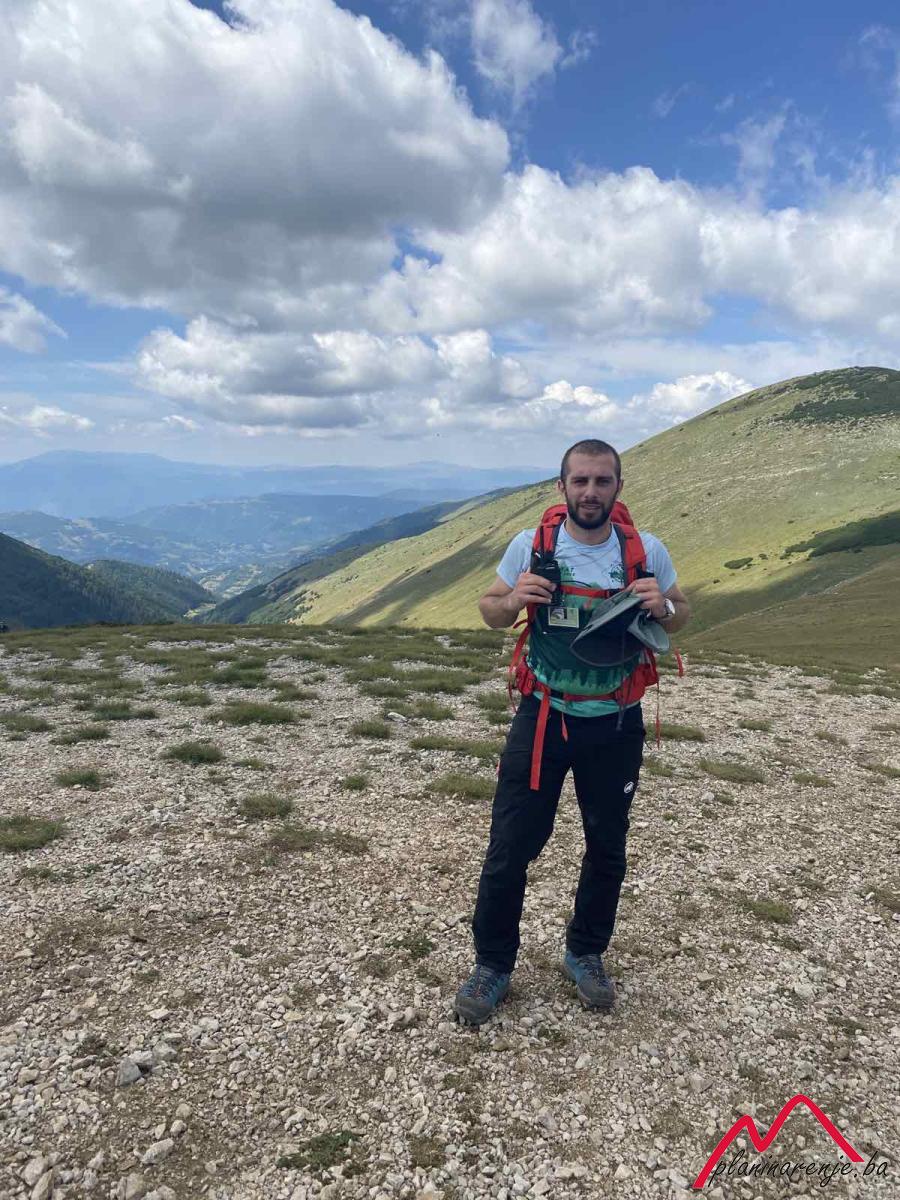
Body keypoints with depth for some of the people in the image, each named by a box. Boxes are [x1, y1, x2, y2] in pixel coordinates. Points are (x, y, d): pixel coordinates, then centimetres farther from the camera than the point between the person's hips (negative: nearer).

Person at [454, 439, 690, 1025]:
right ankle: (493, 965, 26)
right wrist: (513, 601, -20)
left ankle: (585, 954, 41)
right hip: (542, 719, -1)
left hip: (615, 726, 2)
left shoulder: (647, 551, -6)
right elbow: (490, 611, 3)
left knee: (607, 849, 17)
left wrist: (663, 607, -17)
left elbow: (682, 615, 7)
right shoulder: (530, 545, -8)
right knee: (510, 847, 3)